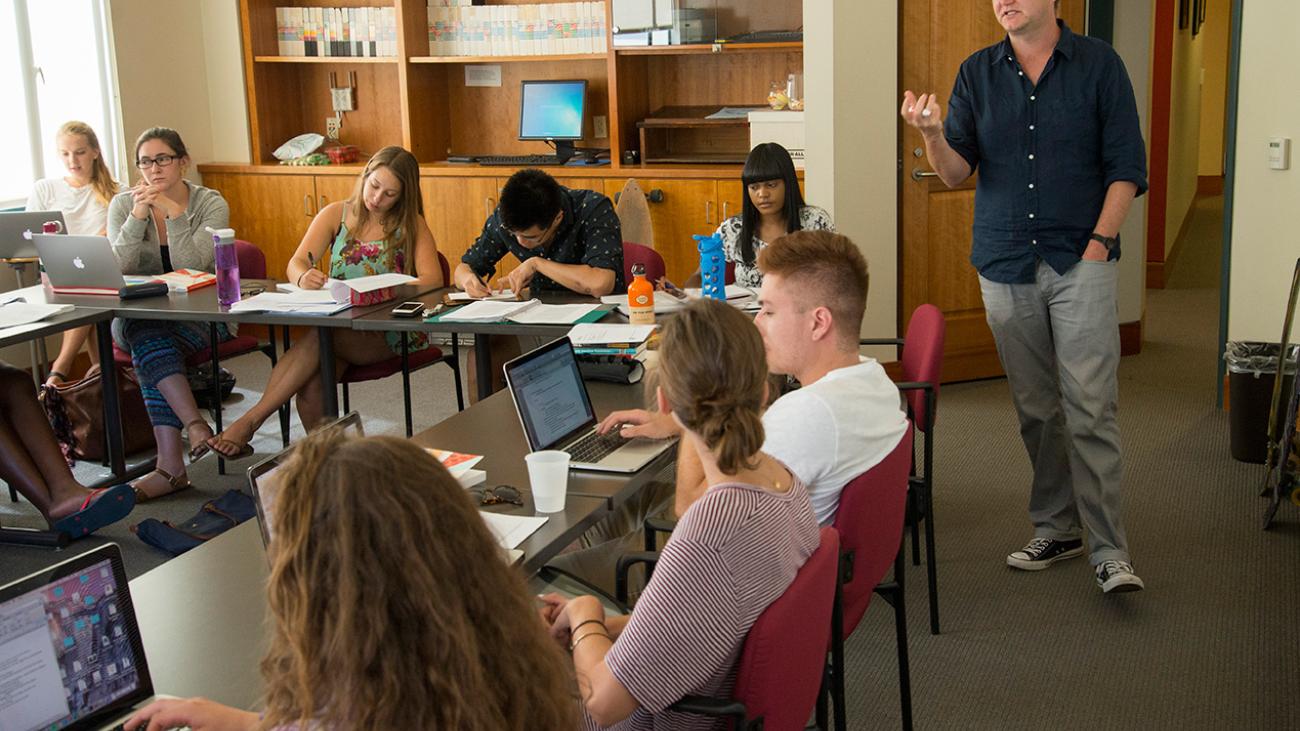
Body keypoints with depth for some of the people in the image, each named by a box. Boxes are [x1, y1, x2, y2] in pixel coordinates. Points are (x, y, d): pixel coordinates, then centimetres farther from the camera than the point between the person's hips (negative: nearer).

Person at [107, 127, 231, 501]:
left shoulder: (210, 204, -1)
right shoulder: (123, 204, 5)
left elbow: (191, 266, -14)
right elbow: (117, 269, -10)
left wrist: (174, 213, -22)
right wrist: (138, 216, -19)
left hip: (201, 315, -2)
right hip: (136, 314, 2)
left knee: (149, 342, -33)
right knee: (146, 335, -35)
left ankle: (170, 465, -38)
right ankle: (195, 426, -41)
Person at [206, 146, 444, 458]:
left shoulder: (411, 225, 3)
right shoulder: (335, 215, 10)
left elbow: (432, 280, -11)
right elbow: (296, 264, -1)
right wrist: (304, 278, -27)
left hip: (390, 332, -3)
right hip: (337, 325, 3)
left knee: (319, 337, -33)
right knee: (311, 382, -31)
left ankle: (250, 421, -29)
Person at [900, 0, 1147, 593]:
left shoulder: (1099, 64, 2)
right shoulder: (977, 73, 9)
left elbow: (1126, 165, 1)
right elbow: (956, 171, 3)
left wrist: (1099, 243, -9)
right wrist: (933, 135, -18)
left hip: (1080, 262, -3)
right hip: (1005, 264, 3)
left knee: (1090, 409, -9)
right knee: (1035, 409, 10)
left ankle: (1109, 550, -4)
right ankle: (1056, 530, 22)